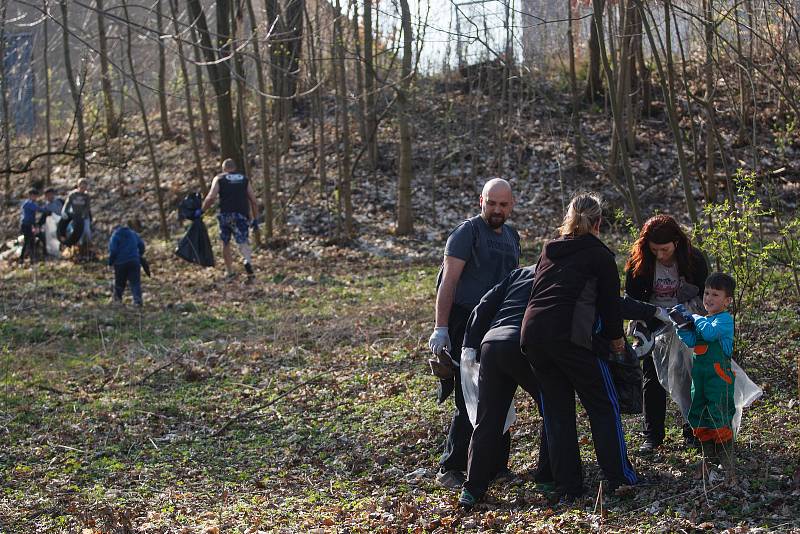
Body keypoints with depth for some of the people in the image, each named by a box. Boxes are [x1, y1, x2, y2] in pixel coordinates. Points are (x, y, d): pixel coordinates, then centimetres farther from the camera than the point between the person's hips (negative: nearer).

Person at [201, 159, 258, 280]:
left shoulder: (219, 179, 8)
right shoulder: (244, 179, 15)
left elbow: (211, 197, -7)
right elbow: (253, 200, 9)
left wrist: (201, 211, 3)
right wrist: (255, 219, 12)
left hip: (225, 215, -1)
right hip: (242, 215, 1)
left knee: (225, 244, 15)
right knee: (243, 241, -5)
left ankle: (229, 272, 20)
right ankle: (248, 260, -37)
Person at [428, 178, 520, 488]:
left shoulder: (511, 237, 16)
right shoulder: (467, 233, -7)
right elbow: (449, 282, -13)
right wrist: (440, 329, -19)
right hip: (467, 323, -7)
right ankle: (450, 469, -4)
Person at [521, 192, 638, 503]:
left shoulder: (549, 251, 22)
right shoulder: (600, 255, 7)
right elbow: (610, 301, 8)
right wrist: (616, 337, 23)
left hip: (532, 333, 5)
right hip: (570, 335, -5)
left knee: (556, 411, 11)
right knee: (603, 406, 8)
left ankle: (567, 487, 9)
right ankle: (618, 478, 8)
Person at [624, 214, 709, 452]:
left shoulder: (694, 259, -17)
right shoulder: (639, 262, -17)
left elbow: (705, 295, -5)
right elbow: (631, 297, -5)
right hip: (654, 323, 1)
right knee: (652, 380, 0)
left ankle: (693, 432, 15)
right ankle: (652, 436, 7)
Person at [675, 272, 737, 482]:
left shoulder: (725, 319, -8)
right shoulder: (703, 319, 17)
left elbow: (710, 333, -26)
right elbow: (691, 341, 8)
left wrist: (696, 319, -10)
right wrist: (684, 325, -7)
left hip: (718, 374, -8)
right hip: (699, 374, 8)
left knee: (719, 415, -9)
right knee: (698, 415, 11)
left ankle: (726, 458, -3)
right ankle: (709, 455, 22)